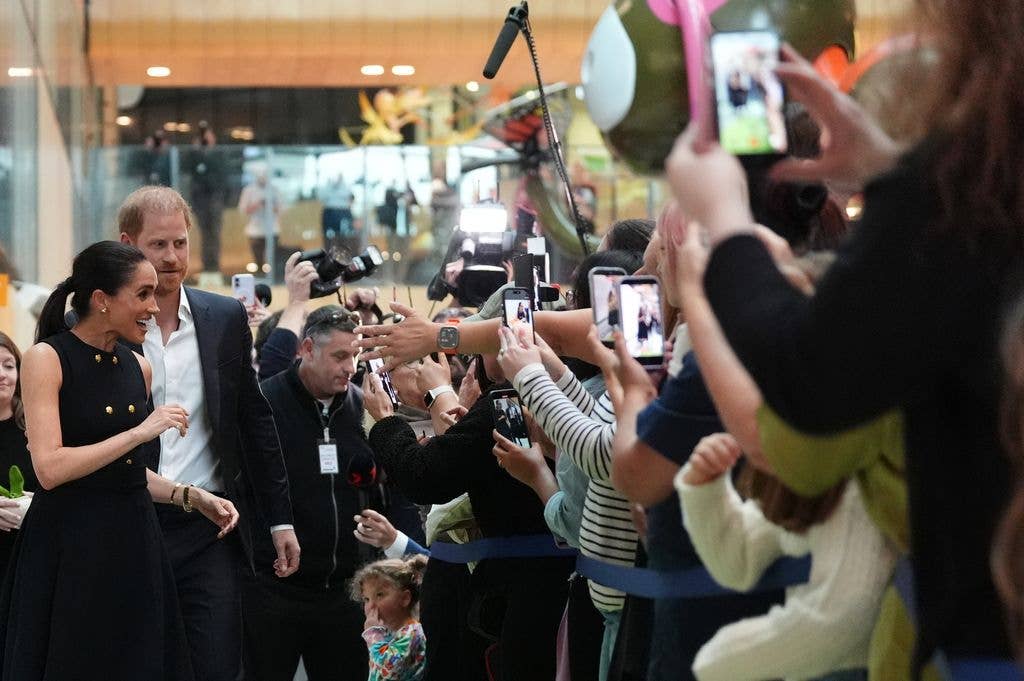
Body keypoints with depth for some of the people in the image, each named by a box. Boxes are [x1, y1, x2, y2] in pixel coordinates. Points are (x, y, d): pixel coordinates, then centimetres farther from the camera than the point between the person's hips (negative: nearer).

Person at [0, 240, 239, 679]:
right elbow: (49, 469, -18)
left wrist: (191, 497, 7)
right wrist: (139, 432, -17)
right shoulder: (47, 359, -9)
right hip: (70, 547, -6)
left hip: (133, 545, 6)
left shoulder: (138, 368, 11)